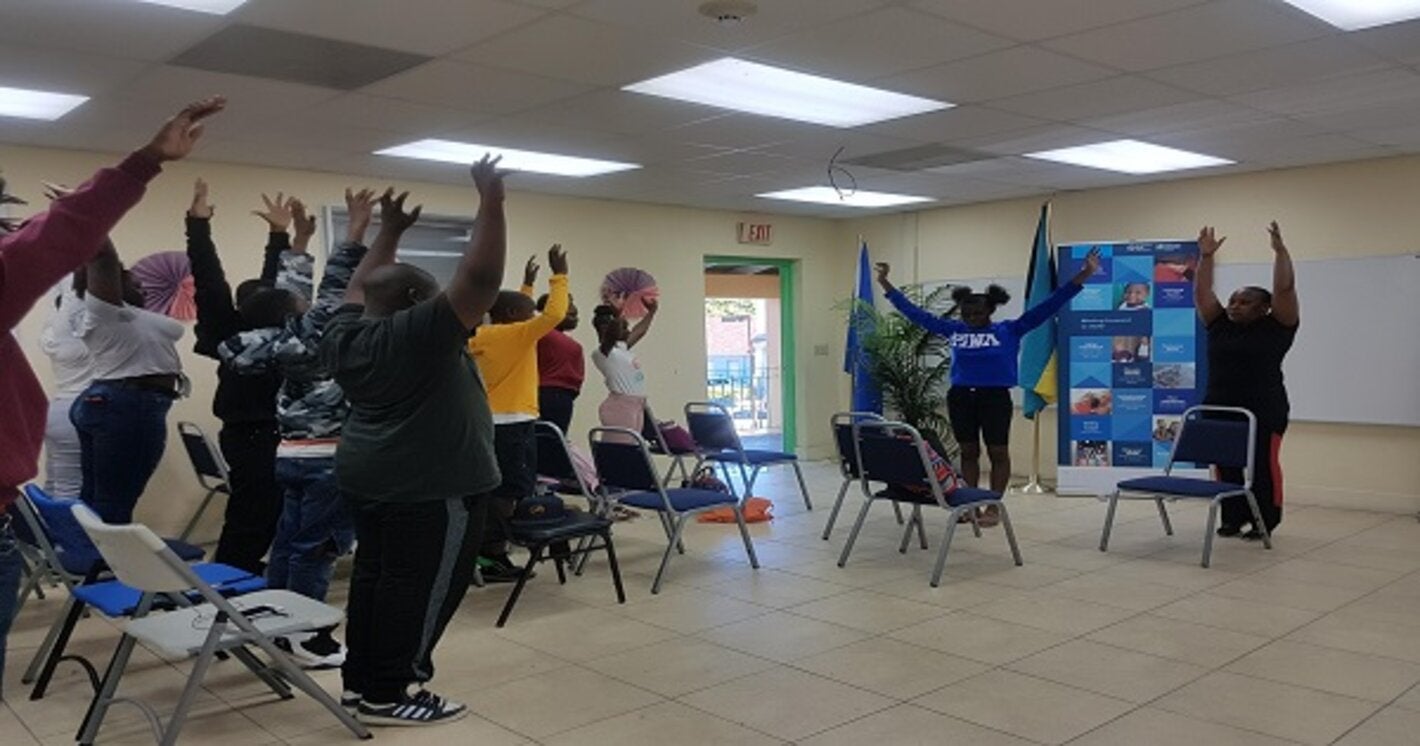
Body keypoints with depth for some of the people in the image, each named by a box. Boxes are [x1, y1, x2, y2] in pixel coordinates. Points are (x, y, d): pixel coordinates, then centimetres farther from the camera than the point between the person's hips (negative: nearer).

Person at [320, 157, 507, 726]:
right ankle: (388, 695, 4)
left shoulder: (346, 334, 6)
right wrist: (491, 203, -19)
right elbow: (480, 280, -23)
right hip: (433, 484, -9)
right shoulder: (420, 334, -17)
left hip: (366, 476, 9)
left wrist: (389, 232, 26)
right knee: (421, 587, -2)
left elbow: (360, 286, 23)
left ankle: (359, 680, 21)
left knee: (374, 574, 14)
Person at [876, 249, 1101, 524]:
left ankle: (994, 508, 14)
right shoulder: (953, 330, 3)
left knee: (998, 453, 5)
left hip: (995, 398, -3)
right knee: (968, 452, 11)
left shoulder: (1009, 331, -4)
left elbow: (1047, 306, -9)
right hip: (960, 397, 3)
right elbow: (915, 313, 8)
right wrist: (886, 285, 9)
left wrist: (1083, 275, -17)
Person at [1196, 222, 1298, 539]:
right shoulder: (1220, 325, 9)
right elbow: (1201, 293, 8)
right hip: (1219, 410, 5)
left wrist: (1279, 249, -14)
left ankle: (1265, 523, 11)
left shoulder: (1276, 327, -1)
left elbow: (1284, 289, -10)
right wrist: (1206, 256, 2)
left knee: (1264, 466, 2)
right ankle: (1232, 518, 19)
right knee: (1226, 467, 9)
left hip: (1264, 412, -5)